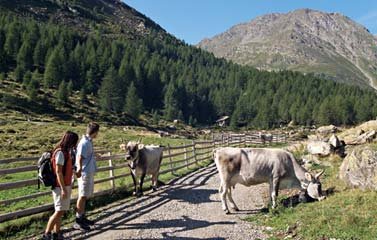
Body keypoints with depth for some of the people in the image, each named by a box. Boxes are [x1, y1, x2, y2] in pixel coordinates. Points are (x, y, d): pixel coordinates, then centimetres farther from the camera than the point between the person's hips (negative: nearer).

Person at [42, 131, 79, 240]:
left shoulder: (66, 152, 11)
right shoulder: (60, 152, -16)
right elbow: (58, 172, -20)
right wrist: (63, 189, -22)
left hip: (66, 186, 9)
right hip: (60, 187, -9)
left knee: (61, 211, 11)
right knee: (59, 211, -8)